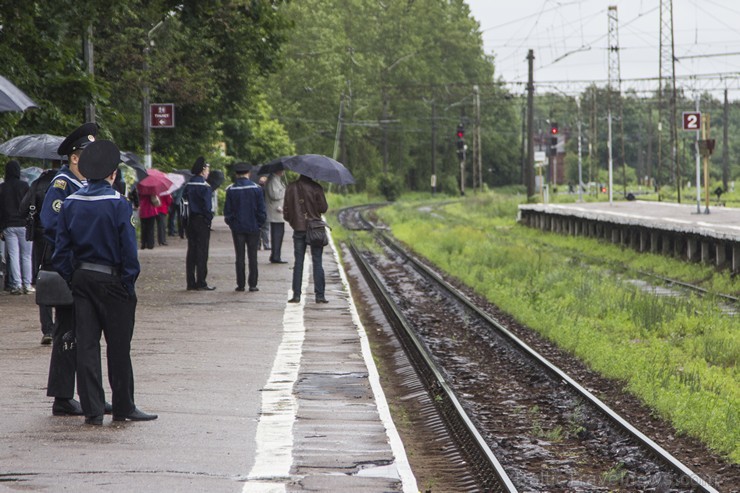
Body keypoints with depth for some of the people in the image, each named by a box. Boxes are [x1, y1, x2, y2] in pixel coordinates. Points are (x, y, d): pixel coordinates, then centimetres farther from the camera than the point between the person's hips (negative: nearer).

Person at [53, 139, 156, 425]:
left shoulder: (70, 204, 2)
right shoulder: (118, 205, -12)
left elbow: (61, 250, 3)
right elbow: (129, 250, -13)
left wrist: (71, 279, 10)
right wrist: (129, 285, -5)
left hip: (81, 280, 4)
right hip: (111, 281, -4)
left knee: (86, 345, 5)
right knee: (118, 346, 6)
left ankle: (92, 410, 4)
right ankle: (123, 407, 13)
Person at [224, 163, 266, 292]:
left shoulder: (231, 190, -4)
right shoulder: (256, 188, -4)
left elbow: (227, 210, -1)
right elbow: (261, 209, -2)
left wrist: (230, 223, 12)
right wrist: (260, 223, 8)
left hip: (237, 228, 0)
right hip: (253, 227, 0)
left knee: (239, 257, 5)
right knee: (252, 257, 4)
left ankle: (240, 285, 5)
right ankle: (253, 284, 1)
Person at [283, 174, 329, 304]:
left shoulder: (291, 188, 1)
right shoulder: (316, 188, -9)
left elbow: (286, 210, 4)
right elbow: (323, 208, -7)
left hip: (298, 229, 2)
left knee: (298, 263, 8)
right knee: (317, 262, 2)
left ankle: (296, 295, 4)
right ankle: (319, 295, 0)